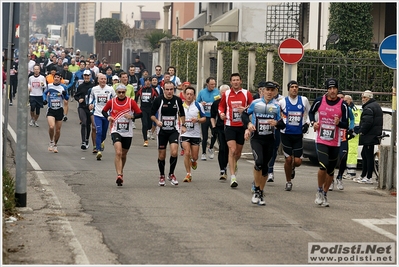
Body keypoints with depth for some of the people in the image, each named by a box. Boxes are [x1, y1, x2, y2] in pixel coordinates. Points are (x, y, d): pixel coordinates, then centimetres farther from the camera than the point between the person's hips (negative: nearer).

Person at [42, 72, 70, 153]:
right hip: (51, 110, -1)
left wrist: (65, 94, -20)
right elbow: (45, 93, 20)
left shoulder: (63, 87, -1)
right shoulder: (49, 86, 2)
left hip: (59, 110, 1)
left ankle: (55, 145, 27)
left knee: (58, 130, 7)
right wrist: (44, 99, 2)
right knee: (51, 127, -22)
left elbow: (67, 98, 1)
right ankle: (51, 142, 1)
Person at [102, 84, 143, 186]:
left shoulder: (131, 102, -2)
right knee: (118, 153, -21)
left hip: (127, 132, 2)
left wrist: (132, 116, -19)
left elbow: (139, 113, 0)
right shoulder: (111, 102, 0)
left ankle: (121, 172, 39)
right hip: (116, 131, -2)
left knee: (123, 155, 15)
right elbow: (104, 111, 15)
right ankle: (119, 176, -27)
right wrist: (108, 117, -6)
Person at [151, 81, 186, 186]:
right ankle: (162, 176, 25)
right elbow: (152, 114, -2)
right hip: (162, 130, 0)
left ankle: (171, 174, 2)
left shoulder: (178, 100, -1)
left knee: (174, 152, -17)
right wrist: (157, 121, -20)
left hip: (174, 130, 0)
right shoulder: (158, 100, -8)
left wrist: (183, 125, 8)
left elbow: (181, 113, 15)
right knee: (161, 155, 5)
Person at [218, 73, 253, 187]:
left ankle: (233, 164, 47)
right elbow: (221, 106, 16)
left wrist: (245, 109, -15)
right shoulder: (226, 94, 3)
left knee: (238, 152, 12)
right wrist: (221, 113, -5)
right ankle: (233, 177, -17)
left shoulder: (246, 93, 1)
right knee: (232, 150, -16)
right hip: (230, 126, -1)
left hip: (242, 126, 1)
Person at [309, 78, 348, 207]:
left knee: (331, 170, 8)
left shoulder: (342, 105, -5)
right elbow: (311, 112, 16)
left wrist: (339, 123, -25)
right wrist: (313, 122, -2)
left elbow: (346, 124, -4)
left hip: (335, 142, 2)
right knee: (323, 166, -19)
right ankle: (319, 191, 2)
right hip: (321, 140, -2)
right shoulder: (319, 101, -3)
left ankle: (324, 195, 26)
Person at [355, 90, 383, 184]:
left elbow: (367, 123, -25)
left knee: (369, 156, -8)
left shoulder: (368, 108, -16)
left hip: (369, 136, -11)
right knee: (364, 154, 18)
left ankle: (369, 178, -6)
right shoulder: (376, 105, 18)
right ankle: (363, 175, 24)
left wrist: (361, 131, -11)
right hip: (375, 134, 11)